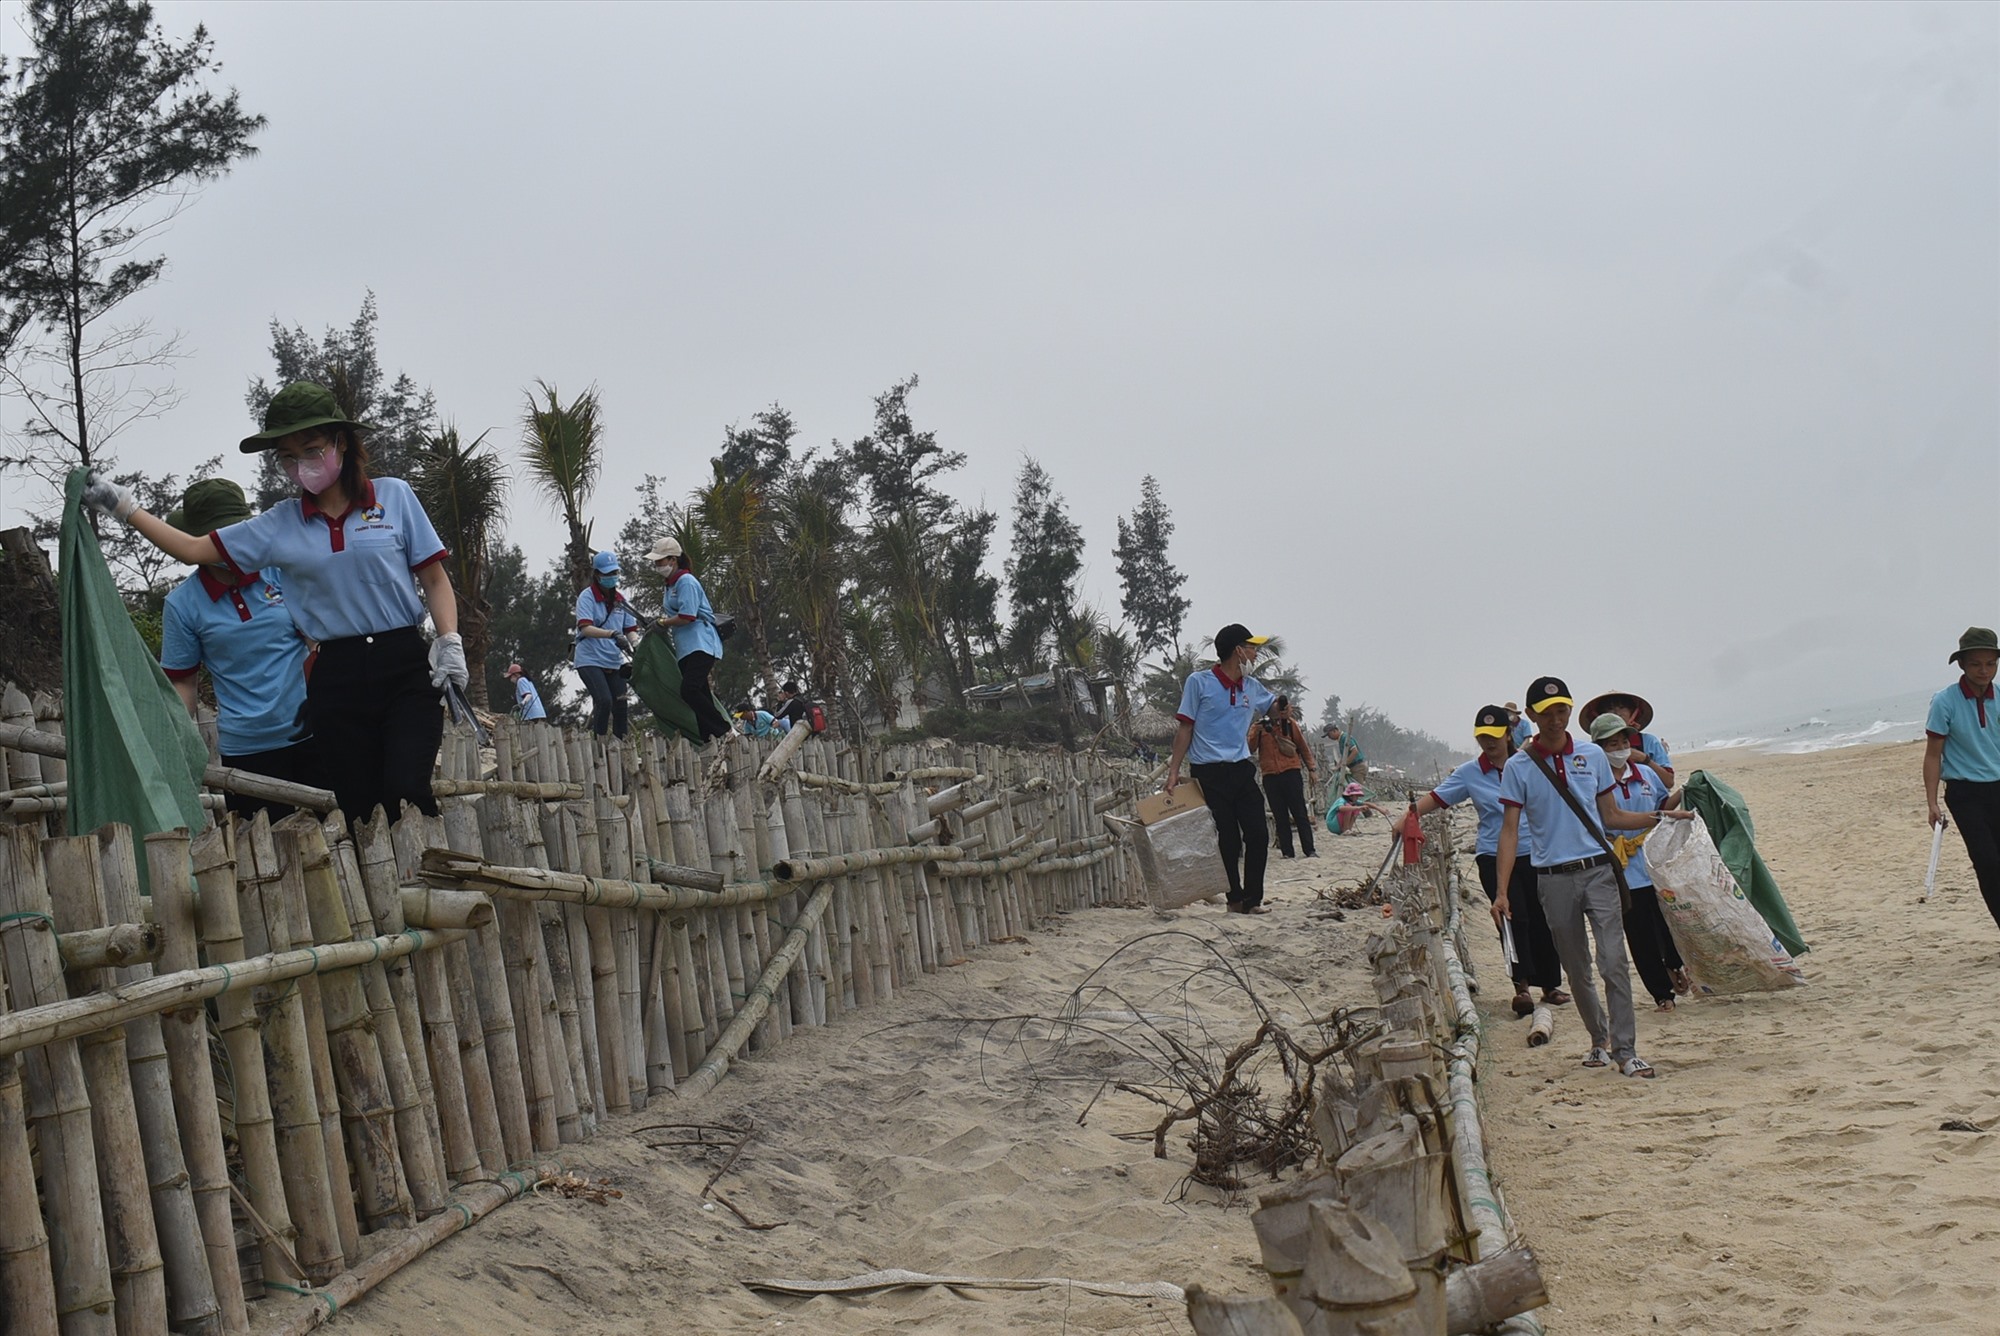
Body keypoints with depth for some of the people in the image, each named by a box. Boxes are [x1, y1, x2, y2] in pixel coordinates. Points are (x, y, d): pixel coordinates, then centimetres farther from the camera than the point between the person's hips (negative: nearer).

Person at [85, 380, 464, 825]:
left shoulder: (394, 496, 4)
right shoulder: (280, 524, 10)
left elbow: (434, 578, 6)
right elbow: (193, 549, 14)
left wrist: (450, 642, -8)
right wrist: (123, 506, 10)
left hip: (405, 667, -3)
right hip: (336, 676, 3)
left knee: (406, 793, -21)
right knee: (359, 809, 0)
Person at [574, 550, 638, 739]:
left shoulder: (620, 600, 9)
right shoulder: (587, 597, -8)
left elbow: (630, 629, 10)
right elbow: (585, 628, -20)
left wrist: (632, 647, -12)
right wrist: (612, 634, -34)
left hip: (614, 661, 6)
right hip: (590, 660, -6)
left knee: (620, 706, 1)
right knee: (604, 701, -21)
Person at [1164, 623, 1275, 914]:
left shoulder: (1253, 688, 11)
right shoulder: (1199, 683, -5)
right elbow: (1185, 728, -4)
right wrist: (1174, 772, -7)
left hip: (1242, 770, 5)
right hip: (1209, 774, -5)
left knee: (1258, 835, 0)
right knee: (1227, 841, -2)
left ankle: (1252, 899, 10)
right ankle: (1235, 899, 10)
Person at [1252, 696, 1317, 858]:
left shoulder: (1290, 723, 7)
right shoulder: (1258, 727, 8)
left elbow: (1303, 747, 12)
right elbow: (1250, 748, -3)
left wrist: (1311, 769, 8)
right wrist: (1256, 733, -18)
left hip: (1291, 772, -1)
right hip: (1270, 776, 1)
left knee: (1300, 813, -3)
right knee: (1280, 816, 3)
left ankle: (1309, 850, -3)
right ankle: (1287, 852, 5)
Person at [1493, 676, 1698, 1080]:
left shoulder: (1593, 755, 8)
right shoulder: (1518, 767, 1)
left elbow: (1611, 816, 15)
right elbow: (1510, 830, -1)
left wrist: (1661, 818, 4)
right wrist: (1502, 891, -8)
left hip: (1598, 870, 0)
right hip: (1554, 879, 0)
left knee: (1614, 962, -10)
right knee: (1576, 970, 9)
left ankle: (1625, 1049, -8)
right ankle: (1599, 1039, 27)